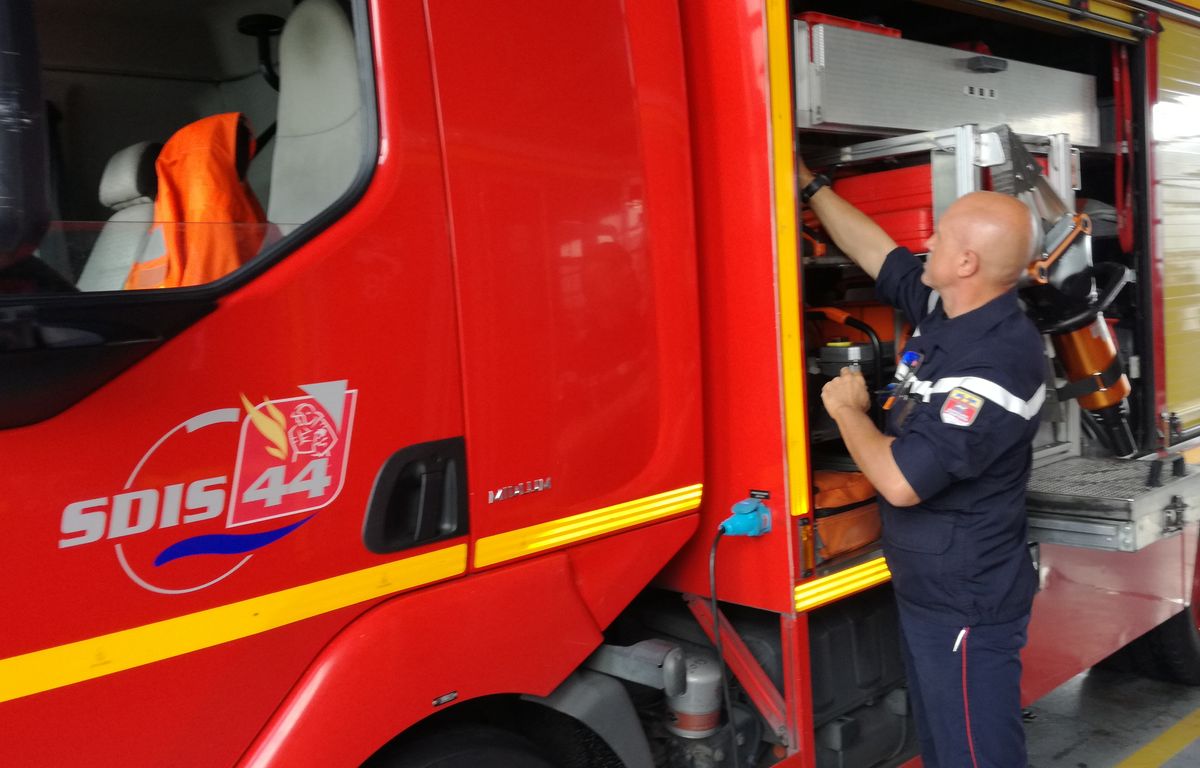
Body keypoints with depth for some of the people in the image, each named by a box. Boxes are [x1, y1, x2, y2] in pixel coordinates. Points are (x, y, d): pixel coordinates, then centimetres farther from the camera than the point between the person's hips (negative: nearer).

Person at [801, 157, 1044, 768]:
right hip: (927, 587, 9)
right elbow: (876, 250, 15)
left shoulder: (997, 361, -29)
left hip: (965, 603, -9)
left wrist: (847, 410, -14)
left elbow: (901, 481, -31)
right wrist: (809, 185, 19)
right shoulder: (946, 310, -1)